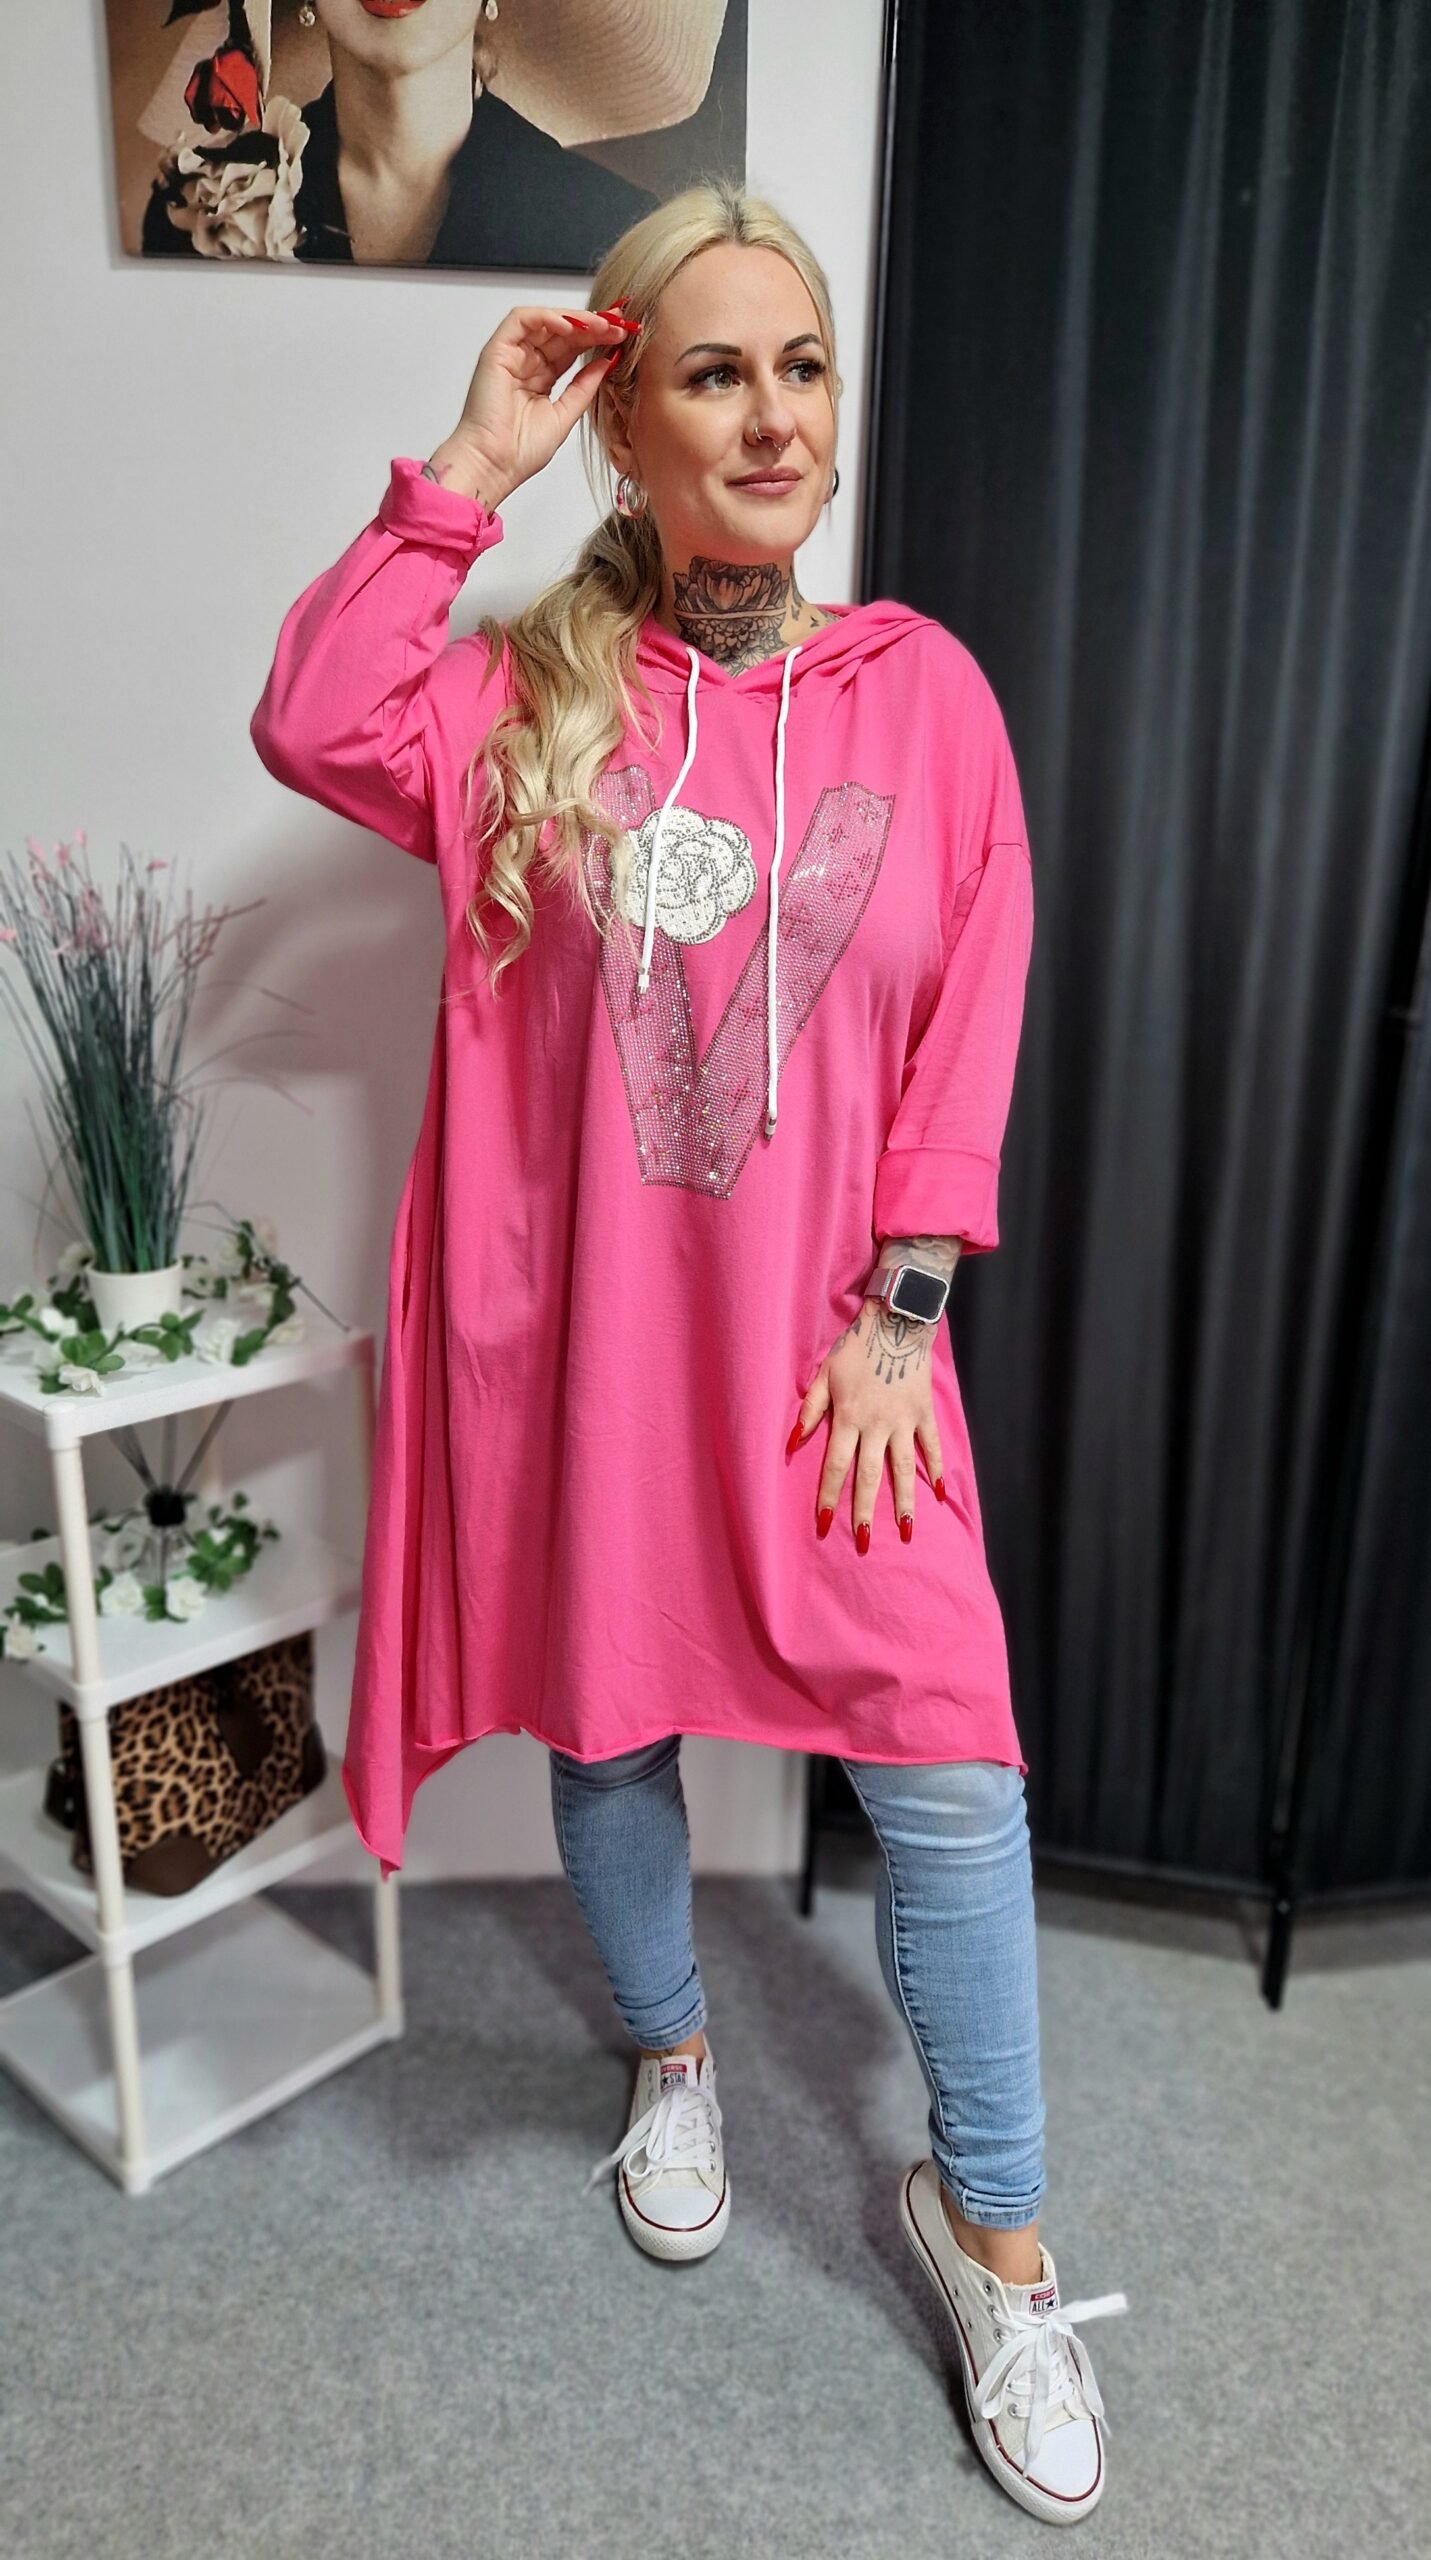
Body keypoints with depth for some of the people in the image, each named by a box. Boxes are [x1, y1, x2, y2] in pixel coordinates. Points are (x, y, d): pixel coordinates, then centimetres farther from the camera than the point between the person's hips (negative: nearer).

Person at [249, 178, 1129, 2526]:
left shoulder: (921, 688, 2)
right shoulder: (529, 698, 2)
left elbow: (973, 1025, -1)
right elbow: (316, 728, -17)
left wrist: (901, 1308, -7)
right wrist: (471, 467, -12)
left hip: (824, 1339, 0)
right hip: (579, 1332, 1)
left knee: (946, 1769, 0)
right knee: (607, 1723, 16)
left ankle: (990, 2223, 27)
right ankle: (672, 2053, 48)